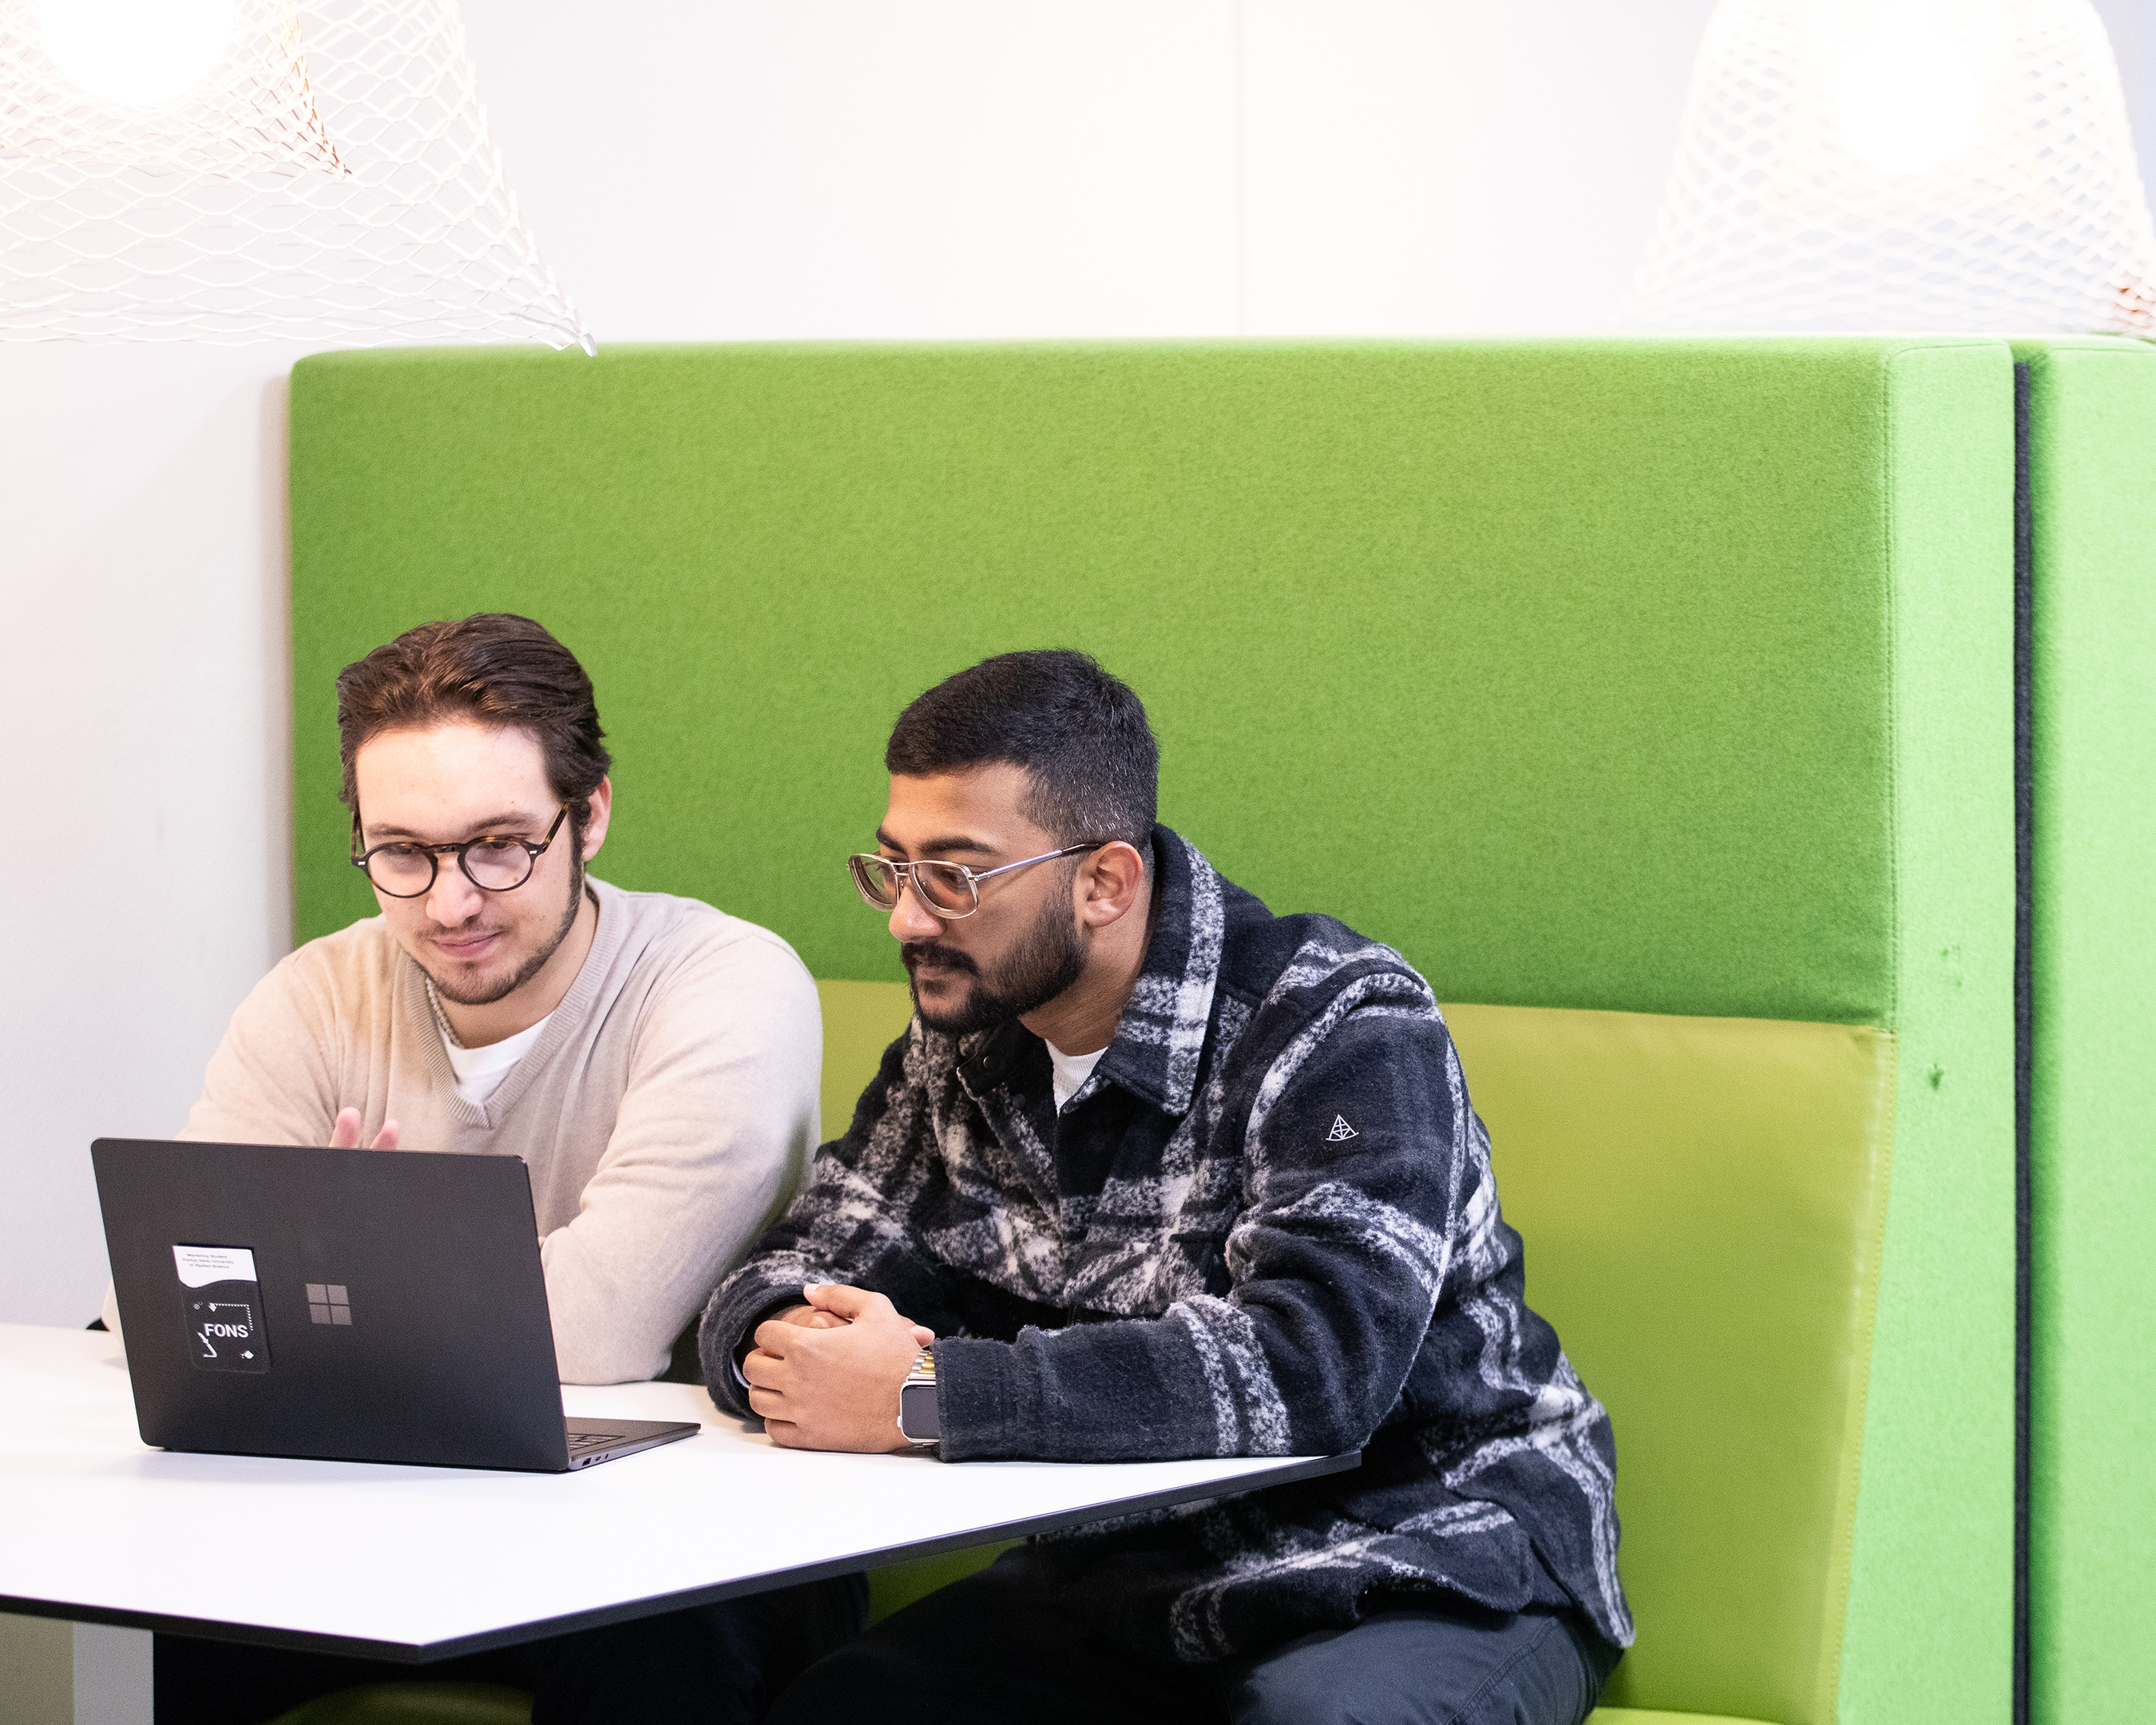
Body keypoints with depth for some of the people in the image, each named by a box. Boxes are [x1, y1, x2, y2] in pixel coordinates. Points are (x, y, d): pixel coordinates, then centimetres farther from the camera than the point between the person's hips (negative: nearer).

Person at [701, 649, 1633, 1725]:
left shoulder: (1342, 1028, -18)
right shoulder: (963, 1049, 5)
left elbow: (1315, 1362, -31)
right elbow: (796, 1269, 9)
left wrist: (921, 1397, -32)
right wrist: (779, 1340, -19)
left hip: (1432, 1567, -5)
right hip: (1131, 1576, 5)